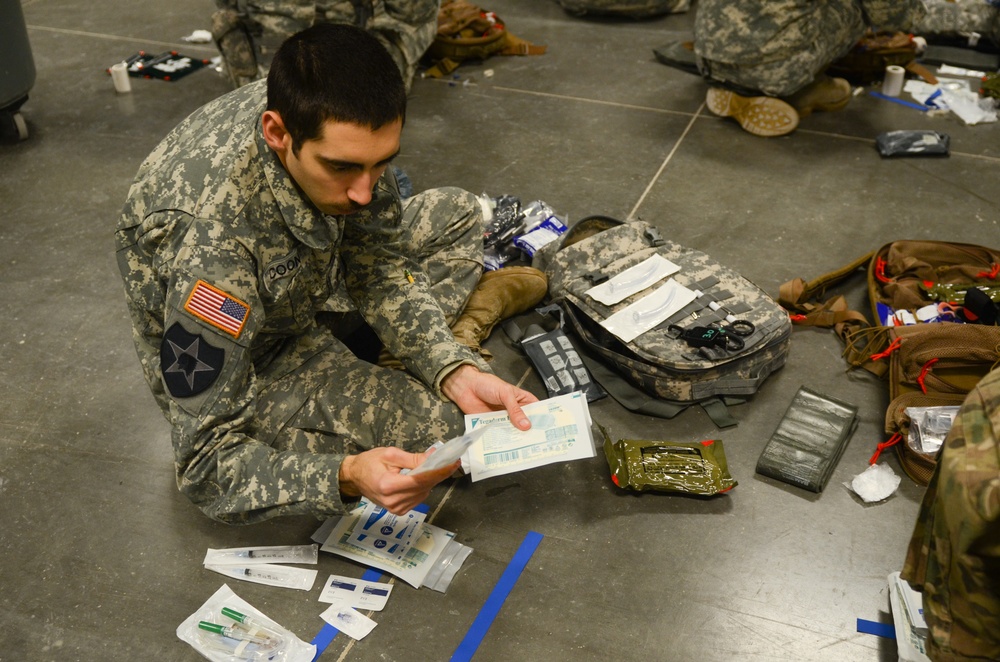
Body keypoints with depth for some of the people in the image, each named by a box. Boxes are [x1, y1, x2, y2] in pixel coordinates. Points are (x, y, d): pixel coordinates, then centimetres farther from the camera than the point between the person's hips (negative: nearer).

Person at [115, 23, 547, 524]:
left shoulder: (337, 129, -23)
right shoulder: (209, 244, -42)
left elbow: (378, 267, -9)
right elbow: (205, 463, -33)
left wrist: (456, 370, -23)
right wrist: (346, 476, -49)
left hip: (309, 286, 6)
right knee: (448, 424, -23)